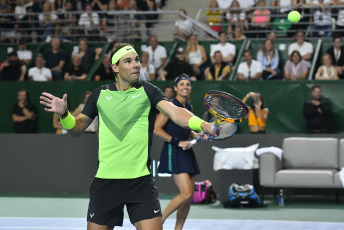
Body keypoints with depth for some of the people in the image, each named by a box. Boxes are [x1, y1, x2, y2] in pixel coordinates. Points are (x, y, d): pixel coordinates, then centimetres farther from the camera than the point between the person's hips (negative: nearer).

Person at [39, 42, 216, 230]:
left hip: (141, 181, -2)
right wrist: (64, 114, -6)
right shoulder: (100, 95, 8)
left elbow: (175, 112, -15)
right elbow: (77, 128, 16)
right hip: (105, 182, 2)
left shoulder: (147, 91, 1)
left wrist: (202, 125, -34)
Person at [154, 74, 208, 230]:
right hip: (174, 153, -8)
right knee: (186, 194, -17)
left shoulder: (189, 107, 14)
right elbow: (156, 129, -14)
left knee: (189, 197, 4)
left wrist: (196, 135, 9)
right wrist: (178, 142, -17)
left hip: (186, 153, 8)